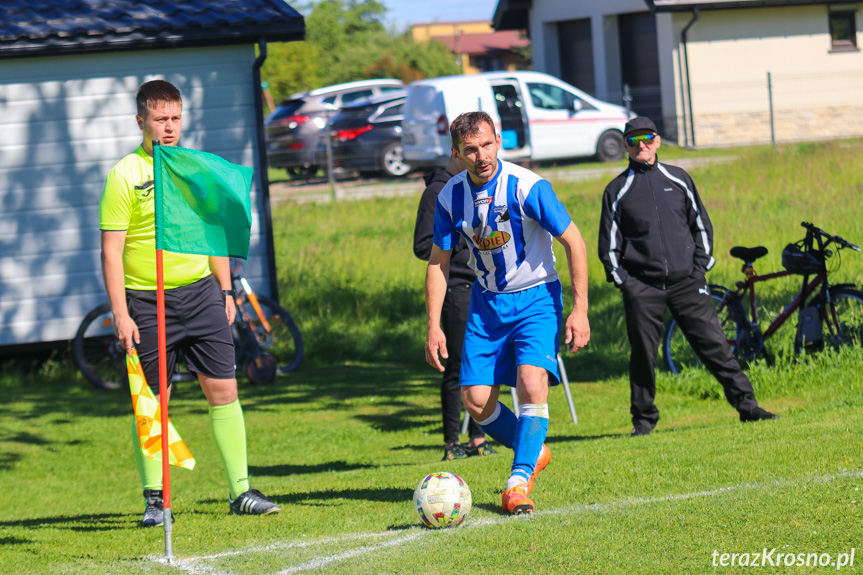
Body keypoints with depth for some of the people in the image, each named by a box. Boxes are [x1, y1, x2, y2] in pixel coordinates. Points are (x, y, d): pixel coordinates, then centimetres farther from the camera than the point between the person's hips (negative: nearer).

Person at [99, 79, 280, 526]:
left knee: (223, 389, 1)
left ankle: (241, 492, 7)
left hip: (200, 292, 4)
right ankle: (154, 499, 10)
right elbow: (111, 251, -8)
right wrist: (121, 314, -14)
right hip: (147, 300, -4)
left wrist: (225, 292, 14)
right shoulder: (125, 175, -6)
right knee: (152, 401, 1)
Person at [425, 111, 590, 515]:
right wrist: (433, 327, 0)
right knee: (476, 401, 0)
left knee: (532, 384, -24)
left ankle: (519, 482, -16)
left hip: (536, 298, -4)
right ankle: (533, 452, 26)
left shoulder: (527, 187, -19)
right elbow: (438, 262, 5)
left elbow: (573, 242, -12)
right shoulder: (450, 196, -6)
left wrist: (580, 309, -15)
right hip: (486, 301, 4)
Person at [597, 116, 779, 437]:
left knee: (714, 343, -3)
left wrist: (701, 265, 6)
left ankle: (746, 404, 0)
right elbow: (609, 242, 9)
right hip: (641, 287, -1)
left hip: (686, 279, 1)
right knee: (643, 353, 0)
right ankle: (644, 419, 12)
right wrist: (621, 279, -2)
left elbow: (701, 224, 18)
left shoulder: (678, 180, 13)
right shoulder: (617, 191, 8)